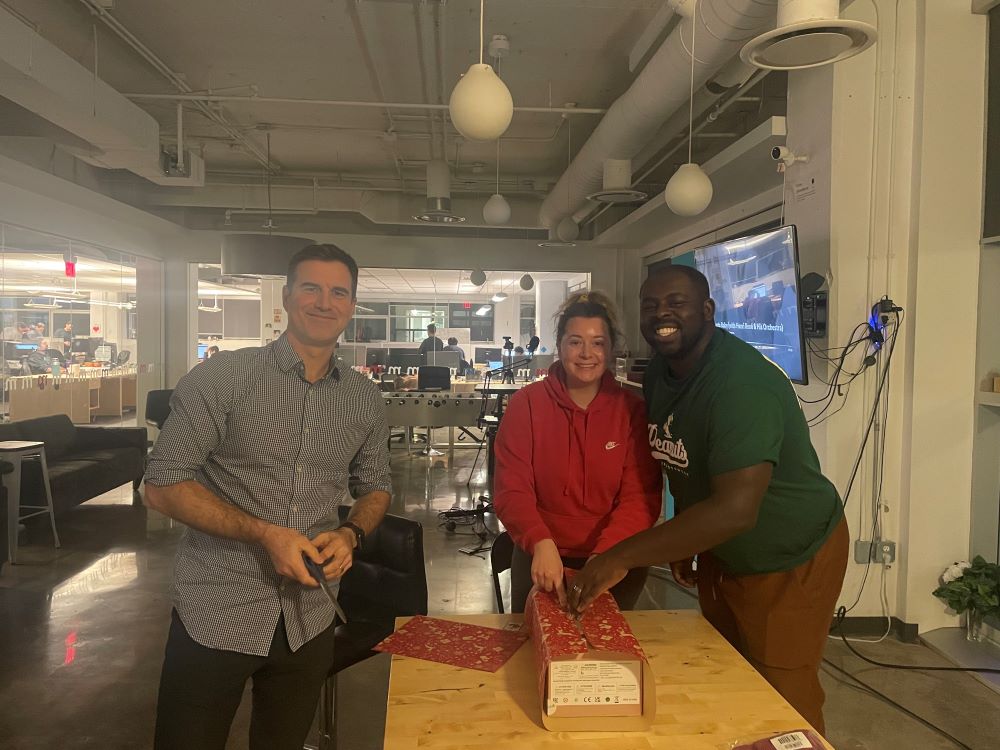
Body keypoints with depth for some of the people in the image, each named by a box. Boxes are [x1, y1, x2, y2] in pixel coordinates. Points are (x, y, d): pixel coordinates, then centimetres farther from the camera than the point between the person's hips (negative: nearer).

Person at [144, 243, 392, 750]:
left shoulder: (364, 399, 2)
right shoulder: (222, 377, -11)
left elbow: (374, 487, 14)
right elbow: (163, 486, -11)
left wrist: (351, 534, -7)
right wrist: (264, 533, -20)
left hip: (309, 621, 4)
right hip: (215, 615, -3)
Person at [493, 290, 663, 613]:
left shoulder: (633, 410, -7)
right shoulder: (527, 403, -9)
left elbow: (640, 498, -14)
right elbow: (511, 489, -15)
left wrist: (604, 557, -31)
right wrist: (541, 542, -34)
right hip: (539, 561, 1)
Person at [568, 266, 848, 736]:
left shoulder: (742, 382, -30)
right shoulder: (658, 373, -4)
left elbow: (736, 508, -38)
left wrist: (621, 557, -36)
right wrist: (680, 544, 8)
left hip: (792, 562, -7)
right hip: (719, 553, 8)